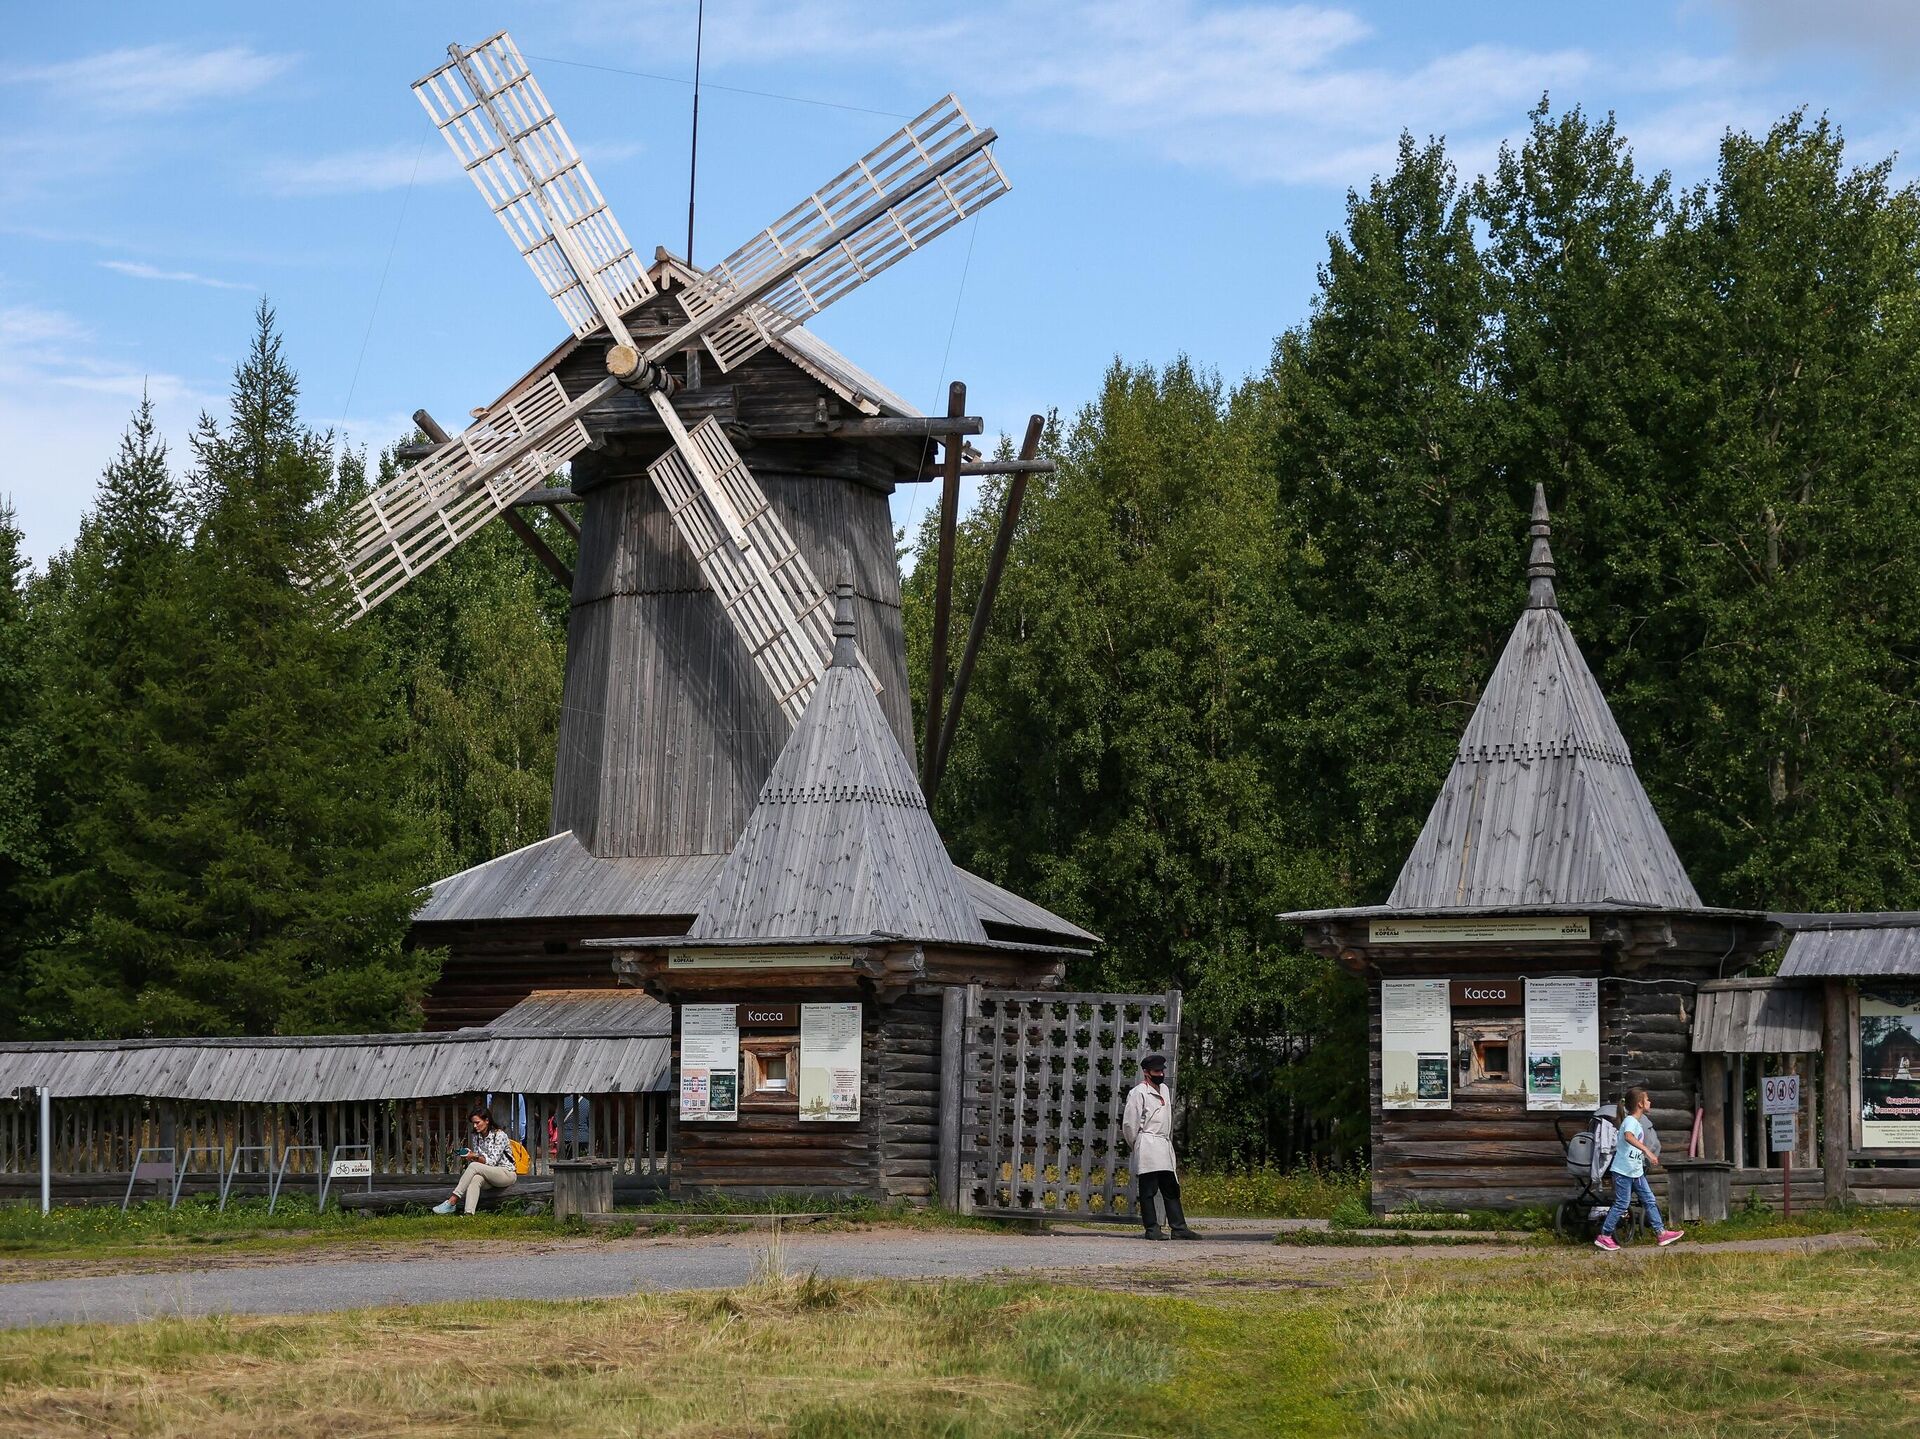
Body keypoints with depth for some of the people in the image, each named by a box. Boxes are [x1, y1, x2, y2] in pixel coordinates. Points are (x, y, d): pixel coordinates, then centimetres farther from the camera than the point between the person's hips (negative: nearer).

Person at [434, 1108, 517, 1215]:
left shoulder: (499, 1135, -10)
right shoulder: (476, 1137, 11)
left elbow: (492, 1161, -16)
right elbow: (477, 1159, 12)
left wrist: (475, 1157, -30)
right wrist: (469, 1156, -11)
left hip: (507, 1173, -5)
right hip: (489, 1176, 5)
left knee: (474, 1166, -29)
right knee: (475, 1179, -33)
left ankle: (452, 1202, -35)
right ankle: (468, 1214, -53)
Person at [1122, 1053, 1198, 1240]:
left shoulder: (1165, 1090, 18)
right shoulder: (1138, 1093, -7)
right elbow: (1129, 1123, -7)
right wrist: (1135, 1146, 2)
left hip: (1165, 1147, 8)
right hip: (1147, 1147, -8)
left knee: (1171, 1189, 6)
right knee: (1148, 1190, -5)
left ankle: (1179, 1228, 6)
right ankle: (1152, 1229, -3)